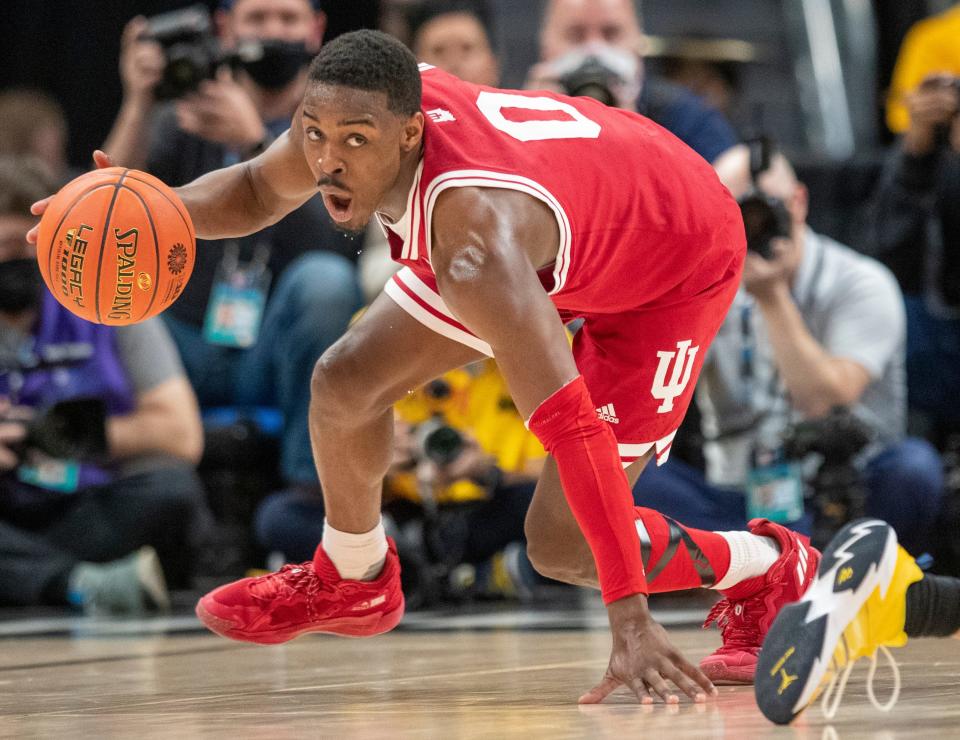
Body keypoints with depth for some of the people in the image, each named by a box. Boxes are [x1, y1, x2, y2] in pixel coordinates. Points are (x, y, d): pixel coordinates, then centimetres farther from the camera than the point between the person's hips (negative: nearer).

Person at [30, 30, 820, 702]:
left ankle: (771, 569, 13)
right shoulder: (345, 122, -24)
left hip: (679, 259, -7)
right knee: (346, 382, 0)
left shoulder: (475, 239, -45)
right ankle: (351, 581, 28)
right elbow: (258, 189, 1)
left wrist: (631, 620, -52)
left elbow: (572, 425, -49)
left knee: (557, 544, -12)